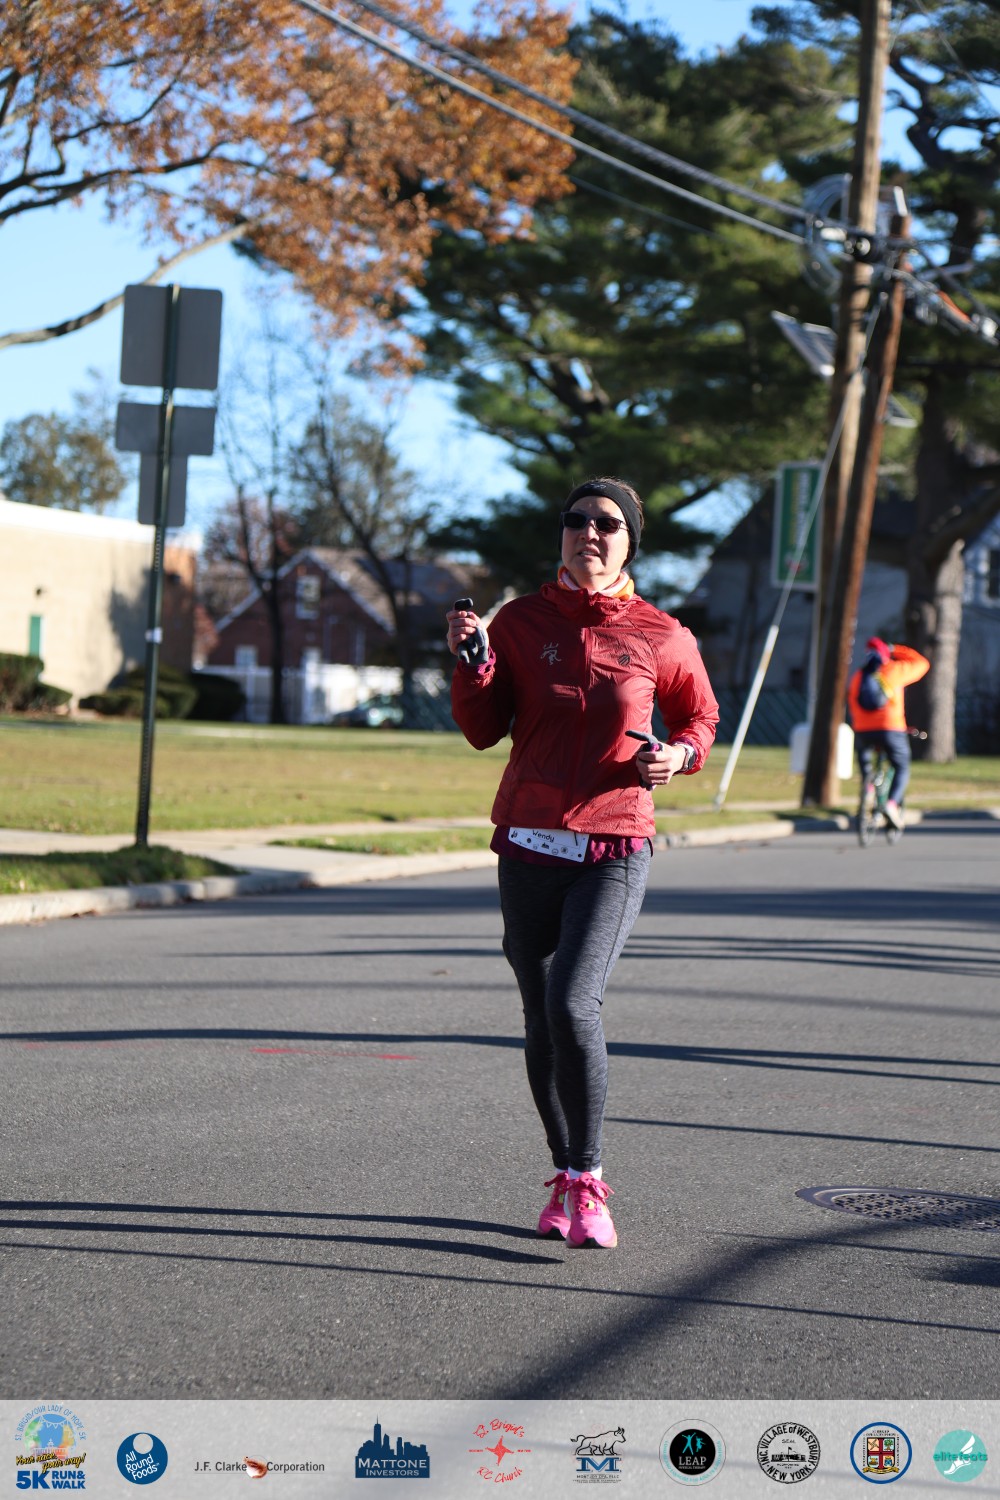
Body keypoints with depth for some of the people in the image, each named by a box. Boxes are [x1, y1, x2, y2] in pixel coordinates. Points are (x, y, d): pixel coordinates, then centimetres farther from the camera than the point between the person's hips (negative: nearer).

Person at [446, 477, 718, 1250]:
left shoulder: (659, 636, 1)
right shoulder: (521, 621, 5)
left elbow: (700, 716, 16)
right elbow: (484, 729, 4)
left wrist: (678, 755, -5)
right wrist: (473, 660, -12)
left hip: (616, 850, -3)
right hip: (529, 845, 3)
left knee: (573, 1005, -20)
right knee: (542, 1021, 8)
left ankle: (588, 1178, -6)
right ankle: (567, 1178, 24)